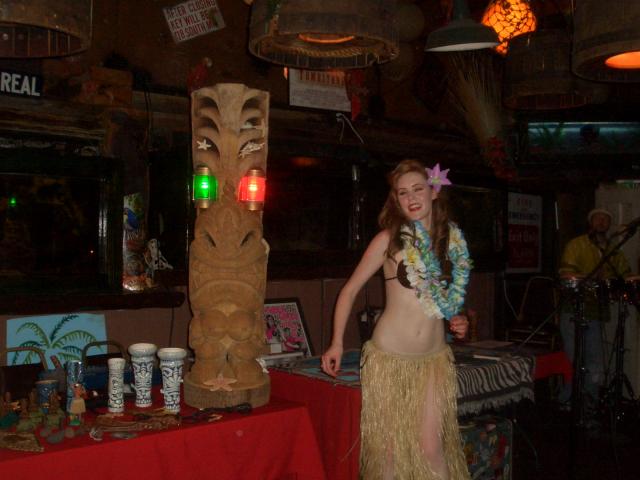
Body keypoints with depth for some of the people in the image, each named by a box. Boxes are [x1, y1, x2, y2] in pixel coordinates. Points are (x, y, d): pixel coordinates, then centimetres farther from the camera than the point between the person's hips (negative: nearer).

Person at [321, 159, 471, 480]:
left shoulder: (452, 239, 7)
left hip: (434, 359, 3)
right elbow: (350, 289, -1)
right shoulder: (389, 239, -5)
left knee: (431, 449, 0)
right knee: (388, 448, 5)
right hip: (389, 357, -2)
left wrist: (457, 321, 3)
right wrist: (337, 342, -7)